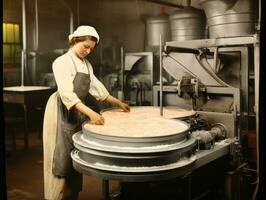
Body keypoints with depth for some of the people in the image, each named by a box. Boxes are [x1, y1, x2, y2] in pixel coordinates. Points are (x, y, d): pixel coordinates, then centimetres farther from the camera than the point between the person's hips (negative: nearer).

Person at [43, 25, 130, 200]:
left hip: (78, 112, 8)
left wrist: (118, 103, 11)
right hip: (63, 113, -8)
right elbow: (67, 94, -29)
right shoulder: (62, 62, -17)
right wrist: (91, 112, -38)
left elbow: (96, 87, 14)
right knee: (62, 158, -3)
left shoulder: (86, 64, 9)